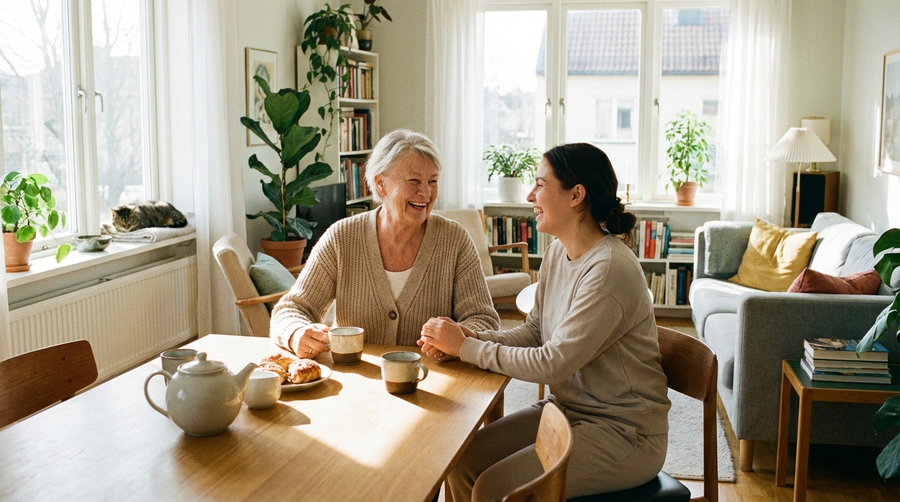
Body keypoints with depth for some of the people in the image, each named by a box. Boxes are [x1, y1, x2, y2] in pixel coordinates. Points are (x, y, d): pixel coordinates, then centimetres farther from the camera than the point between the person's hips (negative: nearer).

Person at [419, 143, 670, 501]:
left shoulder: (610, 270, -25)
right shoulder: (557, 253, 3)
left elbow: (551, 362, -25)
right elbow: (533, 333, 8)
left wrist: (466, 347, -17)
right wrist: (472, 337, -10)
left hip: (622, 432, -8)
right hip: (567, 410, 8)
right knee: (462, 462, -4)